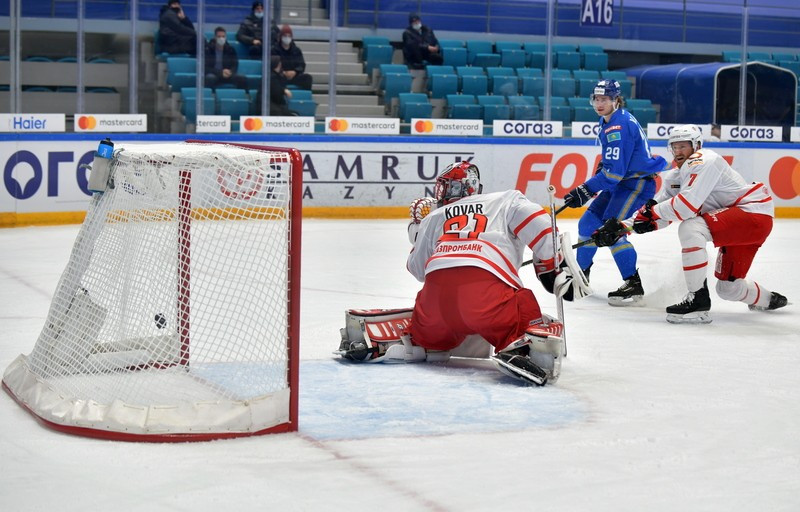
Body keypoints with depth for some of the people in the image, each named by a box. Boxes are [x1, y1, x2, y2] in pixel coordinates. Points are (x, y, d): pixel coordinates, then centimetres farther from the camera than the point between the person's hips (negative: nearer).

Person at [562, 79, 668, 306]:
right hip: (621, 182, 10)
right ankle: (580, 273, 29)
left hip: (637, 183, -10)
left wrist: (585, 190, -28)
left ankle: (633, 285, -18)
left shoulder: (620, 126, -22)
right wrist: (602, 164, 11)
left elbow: (614, 170, -27)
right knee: (589, 222, 12)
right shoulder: (607, 122, 9)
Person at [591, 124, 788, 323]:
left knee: (690, 228, -29)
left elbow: (688, 204, -27)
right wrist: (620, 227, -1)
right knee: (728, 288, 13)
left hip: (754, 212, -10)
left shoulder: (704, 161, -15)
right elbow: (656, 207, 10)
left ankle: (698, 300, -26)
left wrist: (653, 212, -18)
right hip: (736, 224, 10)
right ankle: (768, 299, 45)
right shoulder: (677, 177, 14)